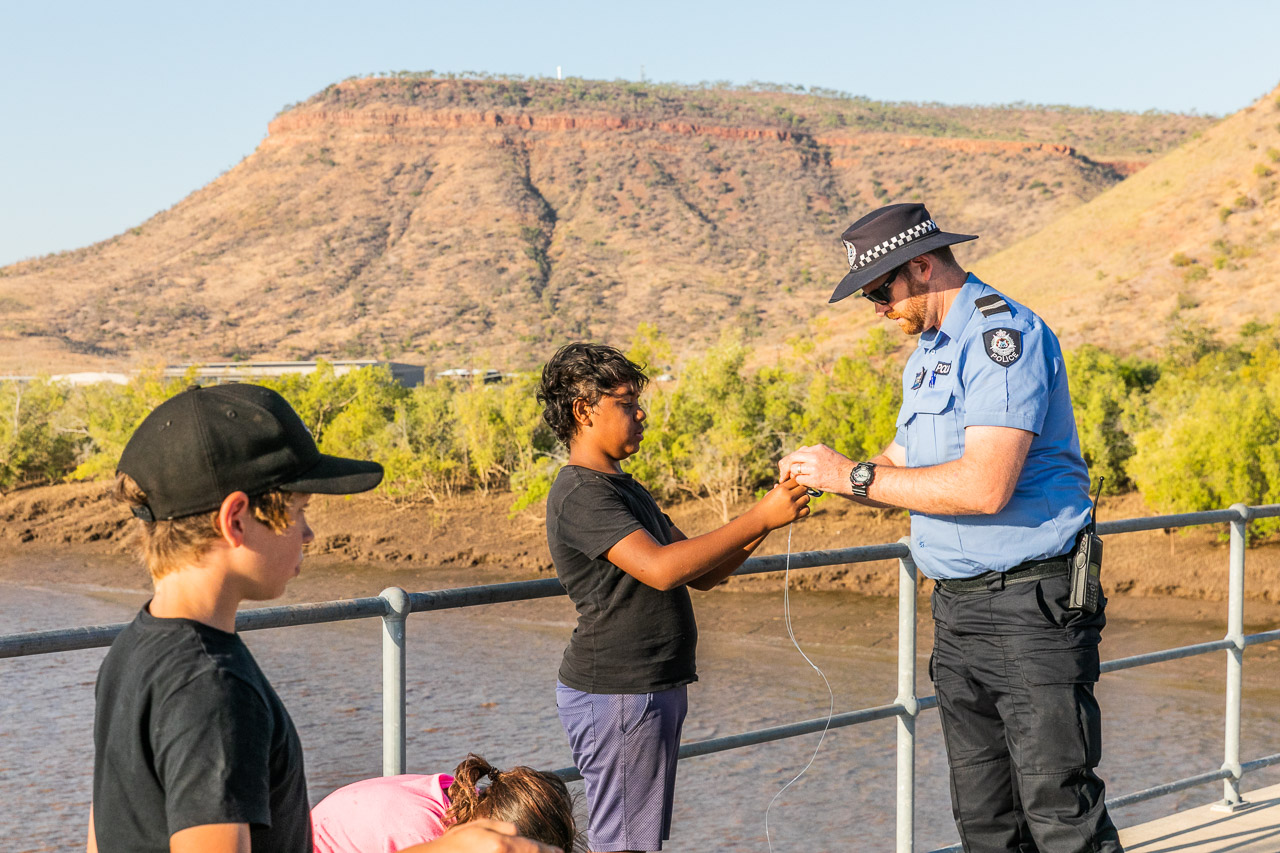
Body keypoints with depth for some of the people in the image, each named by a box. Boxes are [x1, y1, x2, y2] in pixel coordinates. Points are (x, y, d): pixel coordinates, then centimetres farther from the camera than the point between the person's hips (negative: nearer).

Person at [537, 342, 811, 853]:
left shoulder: (625, 490, 18)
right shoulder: (581, 494, -15)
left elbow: (701, 574, 16)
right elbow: (660, 568, -28)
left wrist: (765, 522, 0)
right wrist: (758, 519, -24)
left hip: (650, 689, 10)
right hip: (615, 693, -10)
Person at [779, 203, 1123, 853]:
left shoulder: (1003, 335, -14)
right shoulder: (929, 351, 17)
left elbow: (985, 486, -25)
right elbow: (905, 466, 23)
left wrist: (854, 477, -17)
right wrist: (821, 477, 3)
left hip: (1030, 606, -9)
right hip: (956, 610, 9)